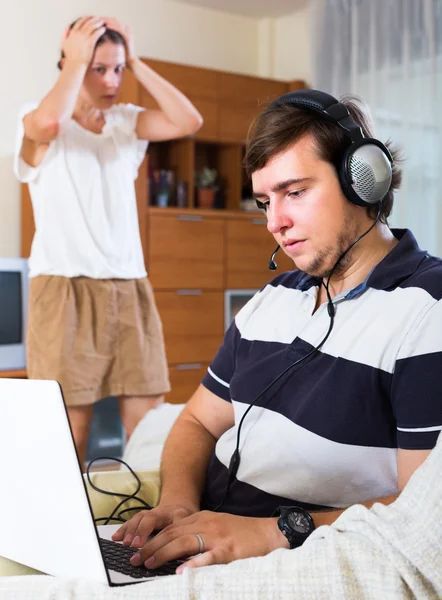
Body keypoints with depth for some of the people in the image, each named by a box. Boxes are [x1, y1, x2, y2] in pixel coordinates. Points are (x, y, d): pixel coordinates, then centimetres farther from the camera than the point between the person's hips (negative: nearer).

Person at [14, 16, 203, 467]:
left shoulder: (125, 123, 13)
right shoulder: (38, 126, -1)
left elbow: (189, 121, -1)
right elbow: (47, 122, -26)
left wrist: (136, 62, 1)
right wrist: (76, 60, -11)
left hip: (130, 288, 5)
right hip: (66, 288, -4)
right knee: (69, 427, -3)